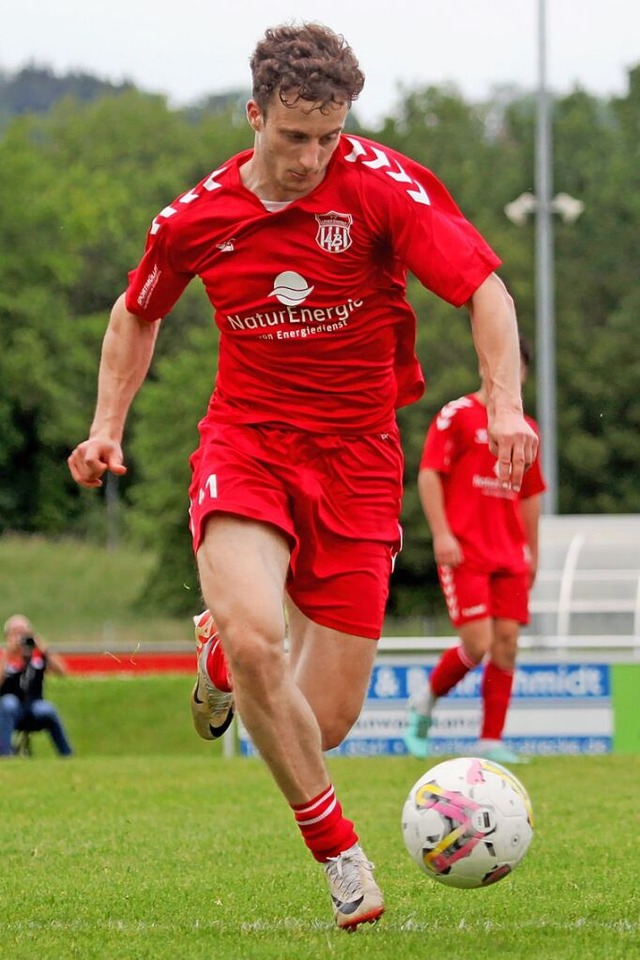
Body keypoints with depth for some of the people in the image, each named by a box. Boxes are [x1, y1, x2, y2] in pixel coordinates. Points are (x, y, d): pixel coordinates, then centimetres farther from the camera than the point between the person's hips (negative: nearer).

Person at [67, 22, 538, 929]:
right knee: (255, 639, -30)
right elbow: (137, 312, 17)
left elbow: (485, 289, -16)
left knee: (323, 723, -2)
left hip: (357, 457, 0)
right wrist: (108, 427, 6)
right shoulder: (197, 218, -3)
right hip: (246, 440, 0)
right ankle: (339, 852, -12)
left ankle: (225, 653, 35)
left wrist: (506, 403, -33)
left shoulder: (385, 188, -11)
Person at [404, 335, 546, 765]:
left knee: (506, 643, -2)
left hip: (510, 554, 6)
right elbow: (429, 474, -6)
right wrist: (441, 533, -15)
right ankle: (425, 703, 13)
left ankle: (492, 740, 4)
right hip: (465, 552, -6)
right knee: (478, 644, -13)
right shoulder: (457, 415, -2)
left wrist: (532, 552, 20)